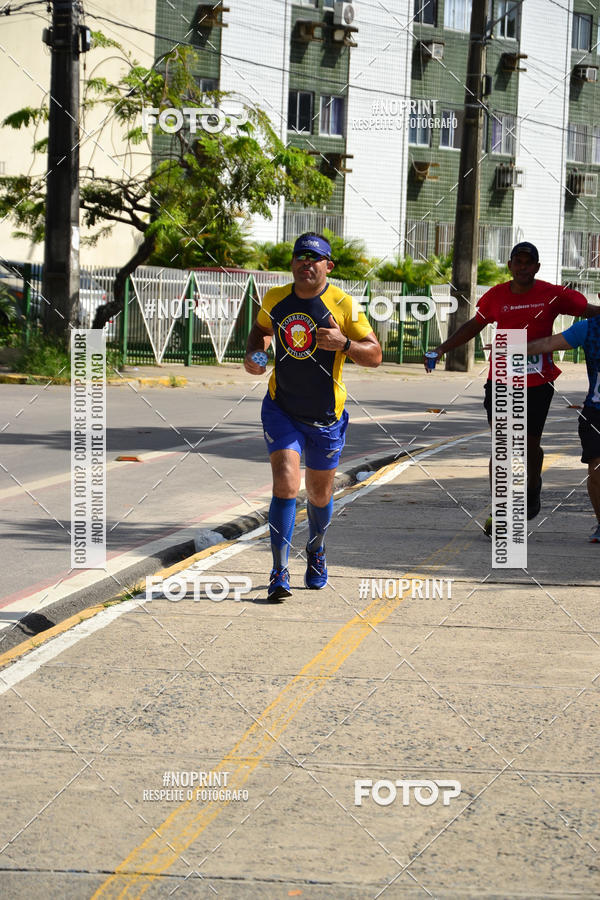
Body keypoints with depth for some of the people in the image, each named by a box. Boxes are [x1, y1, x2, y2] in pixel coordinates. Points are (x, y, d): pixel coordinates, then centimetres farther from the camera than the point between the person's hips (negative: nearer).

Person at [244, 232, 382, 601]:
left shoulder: (342, 305, -12)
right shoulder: (275, 299, -2)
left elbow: (375, 355, -11)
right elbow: (262, 329, 20)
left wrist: (344, 344, -29)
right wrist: (253, 355, 0)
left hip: (326, 416, -1)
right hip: (282, 409, 1)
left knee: (319, 494, 14)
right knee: (285, 484, -17)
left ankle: (316, 550, 45)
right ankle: (280, 573, -14)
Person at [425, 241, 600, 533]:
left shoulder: (553, 295, -4)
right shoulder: (496, 296, 3)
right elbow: (474, 325, 16)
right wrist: (442, 349, 13)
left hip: (537, 383, -1)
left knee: (530, 444, 6)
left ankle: (532, 489, 38)